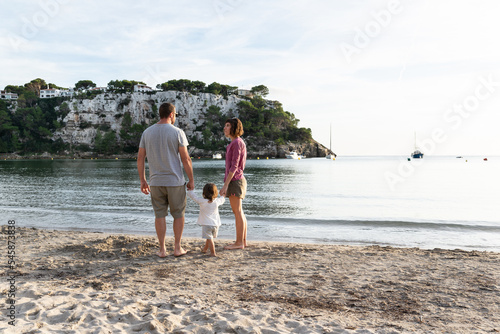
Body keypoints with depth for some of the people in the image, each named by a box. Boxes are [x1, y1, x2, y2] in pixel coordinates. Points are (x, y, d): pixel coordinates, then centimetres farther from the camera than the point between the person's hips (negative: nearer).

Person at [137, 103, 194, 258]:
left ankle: (162, 249, 14)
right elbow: (186, 159, -11)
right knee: (178, 214, 11)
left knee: (160, 215, 11)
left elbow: (140, 158, 4)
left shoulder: (147, 132, 4)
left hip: (156, 181, 3)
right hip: (175, 181, -3)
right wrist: (191, 179, 0)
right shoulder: (177, 132, -8)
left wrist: (142, 181, 11)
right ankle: (177, 248, 16)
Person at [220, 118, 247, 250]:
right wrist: (227, 183, 22)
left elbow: (234, 166, -18)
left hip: (234, 180, -10)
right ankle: (243, 240, 17)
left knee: (237, 212, -5)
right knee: (239, 212, 11)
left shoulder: (237, 142, -12)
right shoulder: (236, 143, 17)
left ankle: (239, 242, 0)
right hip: (236, 180, 10)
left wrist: (225, 184, -20)